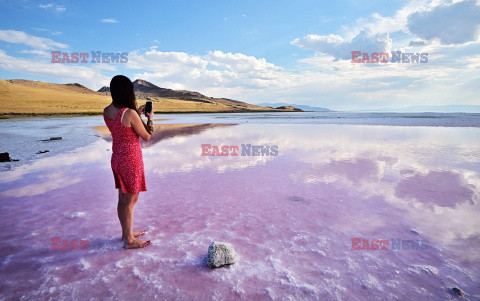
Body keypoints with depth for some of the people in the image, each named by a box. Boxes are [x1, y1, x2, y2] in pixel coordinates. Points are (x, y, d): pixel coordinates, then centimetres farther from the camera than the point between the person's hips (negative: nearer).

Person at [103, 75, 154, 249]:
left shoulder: (107, 111, 2)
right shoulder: (129, 113, -22)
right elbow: (146, 137, -11)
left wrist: (137, 115, 17)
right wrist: (150, 119, 4)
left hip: (117, 158, 8)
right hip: (131, 160, -8)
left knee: (123, 199, 19)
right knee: (130, 200, 5)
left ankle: (126, 232, 36)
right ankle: (129, 240, 20)